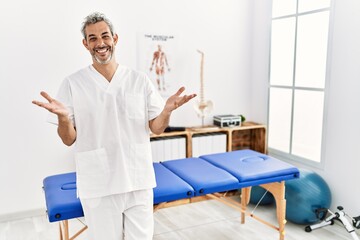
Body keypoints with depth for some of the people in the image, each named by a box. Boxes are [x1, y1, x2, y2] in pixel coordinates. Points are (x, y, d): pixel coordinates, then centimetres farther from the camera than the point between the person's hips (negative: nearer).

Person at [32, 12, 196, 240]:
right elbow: (69, 140, -2)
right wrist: (63, 117, -23)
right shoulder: (73, 84, -4)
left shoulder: (140, 80, 0)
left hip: (138, 180, 2)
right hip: (97, 186, -1)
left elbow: (156, 129, 2)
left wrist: (167, 110, -19)